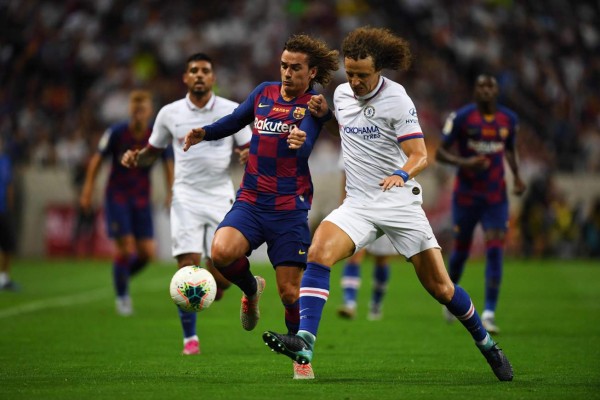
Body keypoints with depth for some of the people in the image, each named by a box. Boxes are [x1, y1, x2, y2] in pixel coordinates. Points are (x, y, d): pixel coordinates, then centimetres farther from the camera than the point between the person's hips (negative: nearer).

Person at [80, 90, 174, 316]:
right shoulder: (116, 133, -13)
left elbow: (168, 164, 4)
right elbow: (97, 161, -3)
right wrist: (87, 192, -4)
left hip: (142, 199, 3)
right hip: (117, 196, -3)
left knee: (147, 252, -5)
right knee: (125, 247, -12)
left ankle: (123, 277, 25)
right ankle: (121, 297, 6)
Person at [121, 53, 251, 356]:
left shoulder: (232, 111, 1)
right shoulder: (170, 113, 4)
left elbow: (250, 149, 5)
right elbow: (154, 151, 16)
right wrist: (136, 158, -5)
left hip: (221, 198, 0)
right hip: (186, 198, 0)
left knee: (222, 277, -8)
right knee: (188, 265, -13)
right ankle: (190, 338, -1)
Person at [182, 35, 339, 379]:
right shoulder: (265, 92, 8)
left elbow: (305, 149, -23)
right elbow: (235, 121, 23)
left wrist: (300, 143, -48)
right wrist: (204, 133, 4)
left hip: (290, 209, -3)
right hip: (251, 202, 4)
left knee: (290, 290, -5)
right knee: (222, 251, -25)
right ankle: (252, 289, 8)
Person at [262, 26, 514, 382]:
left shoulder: (397, 100, -11)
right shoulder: (341, 94, 7)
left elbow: (420, 155, -13)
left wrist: (401, 174, -35)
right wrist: (322, 111, 9)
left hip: (400, 202, -4)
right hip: (358, 204, 4)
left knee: (440, 287, -2)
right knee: (319, 252, -25)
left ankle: (487, 344, 22)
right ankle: (305, 343, -32)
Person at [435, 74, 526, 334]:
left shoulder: (508, 119, 3)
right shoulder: (462, 117, -9)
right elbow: (440, 153, -7)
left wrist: (516, 176, 5)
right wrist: (464, 163, -25)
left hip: (496, 198, 2)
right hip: (466, 196, -2)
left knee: (495, 252, -11)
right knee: (461, 251, 9)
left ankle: (489, 313, -10)